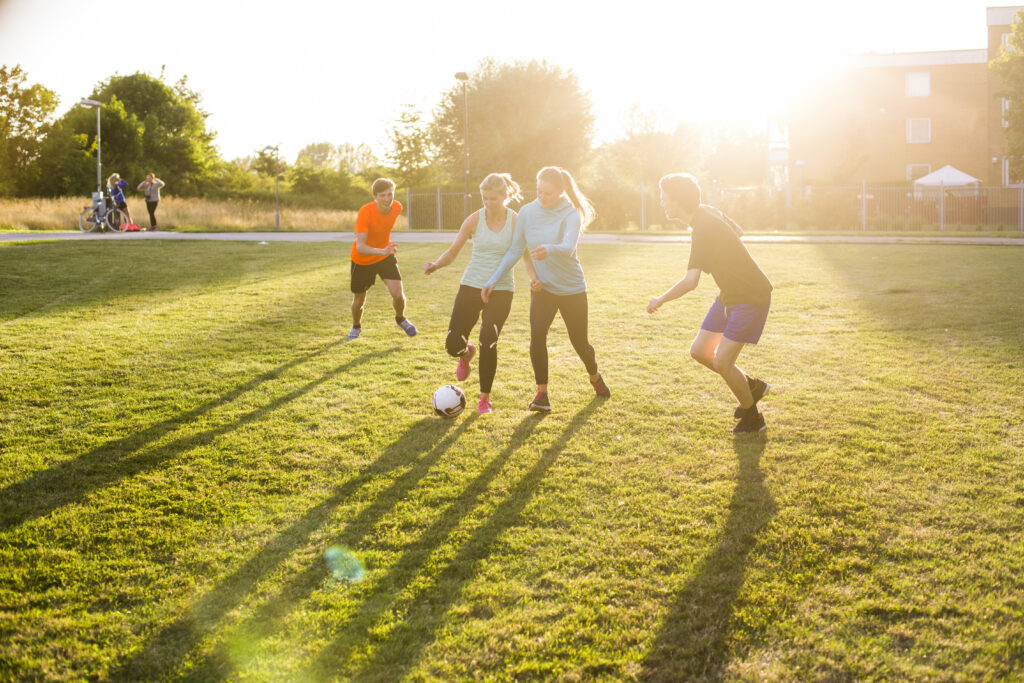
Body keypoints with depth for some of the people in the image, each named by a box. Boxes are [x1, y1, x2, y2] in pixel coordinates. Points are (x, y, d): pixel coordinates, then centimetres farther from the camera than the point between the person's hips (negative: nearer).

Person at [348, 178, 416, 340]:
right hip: (362, 260, -3)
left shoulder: (397, 208, -14)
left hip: (385, 256, 3)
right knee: (359, 300, 10)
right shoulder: (364, 213, -31)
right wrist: (382, 251, -54)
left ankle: (401, 319, 19)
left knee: (398, 294, -14)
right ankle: (356, 327, 43)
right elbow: (360, 247, -38)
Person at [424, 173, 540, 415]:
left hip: (501, 290, -2)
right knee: (453, 344, -5)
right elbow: (452, 251, 3)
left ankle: (485, 398, 7)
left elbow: (527, 256, 1)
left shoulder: (516, 222, -5)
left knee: (488, 343, -13)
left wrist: (534, 277, -20)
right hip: (471, 286, 2)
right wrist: (436, 265, -17)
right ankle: (466, 354, 35)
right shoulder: (475, 219, -2)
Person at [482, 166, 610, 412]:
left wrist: (549, 250, -58)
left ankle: (595, 376, 41)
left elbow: (568, 247, -35)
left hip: (572, 288, -2)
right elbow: (515, 250, 2)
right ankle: (542, 393, -9)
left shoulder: (571, 214, -17)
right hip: (542, 288, 2)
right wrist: (494, 280, -4)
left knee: (579, 341, 8)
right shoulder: (527, 212, -7)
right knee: (537, 335, -20)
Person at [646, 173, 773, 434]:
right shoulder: (709, 212, 1)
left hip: (751, 297, -9)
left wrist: (659, 300, -23)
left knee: (722, 363, -9)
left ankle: (753, 418, 12)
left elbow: (690, 281, -36)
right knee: (699, 351, 7)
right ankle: (751, 386, 25)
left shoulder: (704, 229, -28)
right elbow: (738, 232, 23)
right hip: (730, 294, 9)